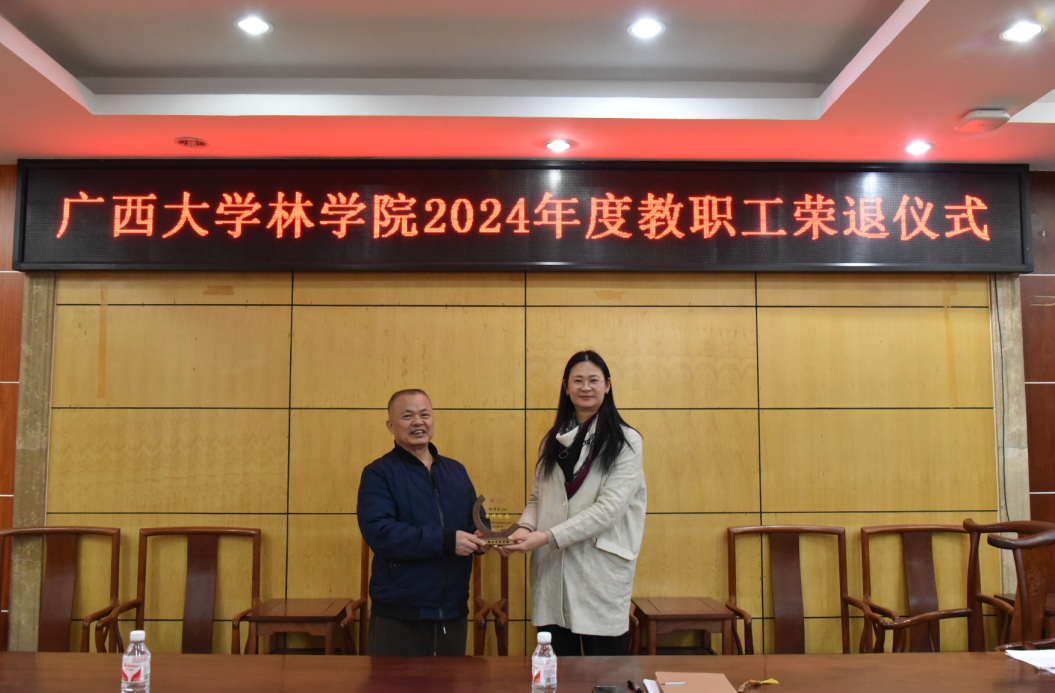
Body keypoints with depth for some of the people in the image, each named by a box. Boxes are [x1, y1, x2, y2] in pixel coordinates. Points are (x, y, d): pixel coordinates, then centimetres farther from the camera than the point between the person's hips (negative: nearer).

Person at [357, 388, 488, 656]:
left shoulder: (456, 471, 14)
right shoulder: (378, 474, -4)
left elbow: (475, 521, 19)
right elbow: (379, 532, -18)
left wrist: (480, 538, -6)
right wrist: (446, 540, -23)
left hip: (453, 611, 5)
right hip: (398, 615, -5)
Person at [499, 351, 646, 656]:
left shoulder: (626, 441, -2)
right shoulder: (552, 440, 14)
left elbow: (609, 507, -11)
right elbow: (537, 497, 16)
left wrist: (547, 537, -16)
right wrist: (525, 528, -7)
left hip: (600, 570, -4)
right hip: (551, 570, 4)